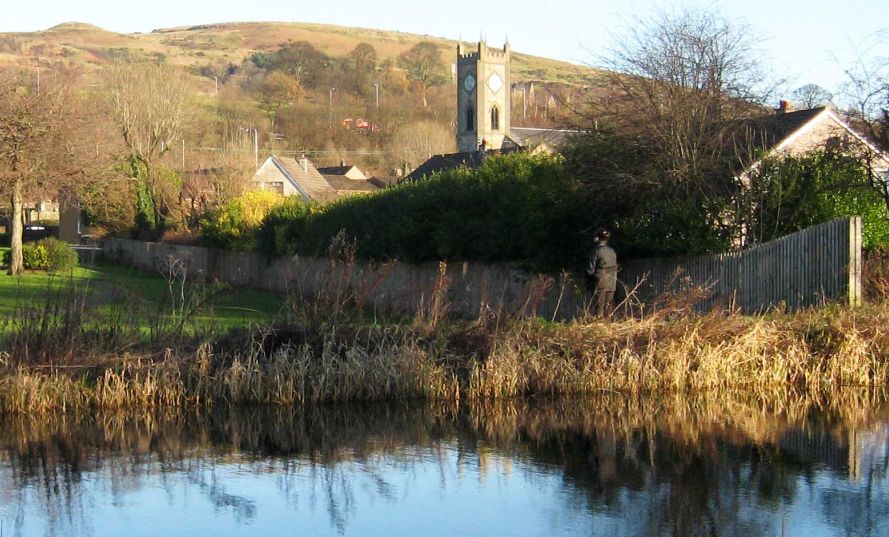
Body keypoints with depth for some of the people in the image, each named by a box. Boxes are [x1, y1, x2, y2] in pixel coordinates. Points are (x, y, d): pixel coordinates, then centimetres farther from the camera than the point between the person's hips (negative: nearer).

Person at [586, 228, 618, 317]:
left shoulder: (597, 251, -11)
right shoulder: (612, 251, 7)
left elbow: (591, 269, -9)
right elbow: (616, 267, 11)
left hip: (600, 283, -6)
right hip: (612, 283, 6)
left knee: (599, 306, -3)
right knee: (608, 306, 11)